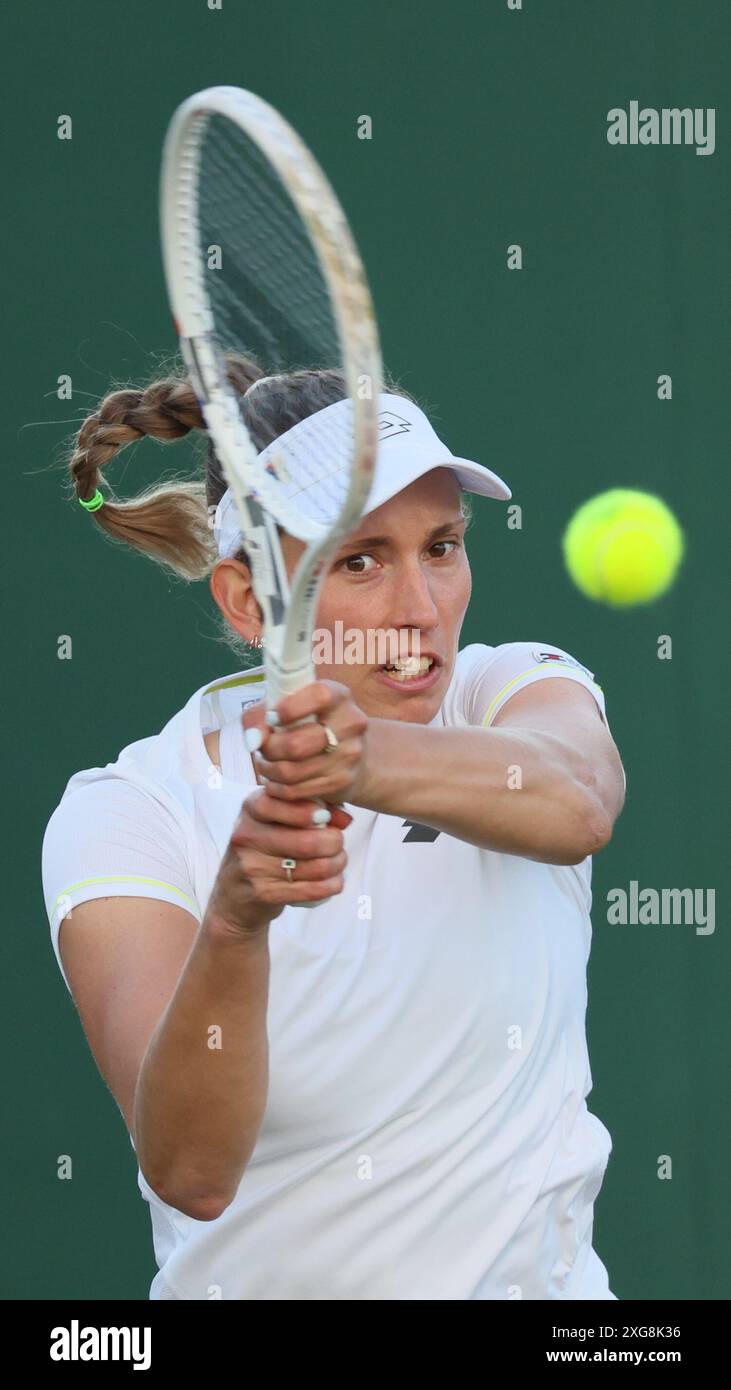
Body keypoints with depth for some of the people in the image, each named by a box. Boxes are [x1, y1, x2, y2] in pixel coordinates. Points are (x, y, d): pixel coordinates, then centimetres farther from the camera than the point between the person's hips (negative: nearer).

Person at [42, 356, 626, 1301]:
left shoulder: (514, 690, -2)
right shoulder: (121, 818, -8)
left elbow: (575, 804, -27)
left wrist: (373, 758, -44)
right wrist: (232, 929, -36)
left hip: (533, 1278, 0)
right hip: (259, 1283, 0)